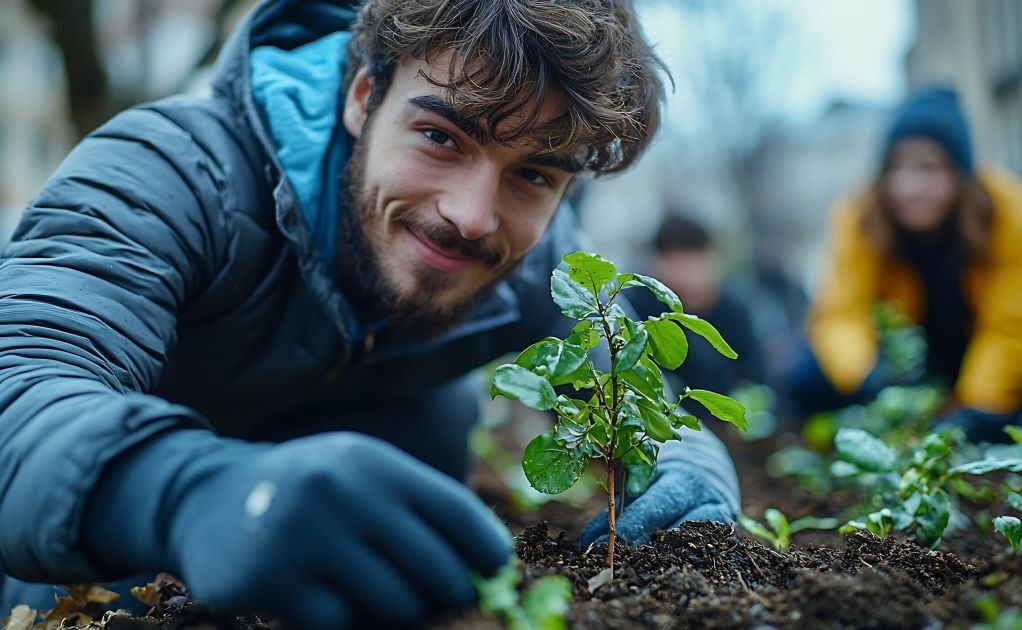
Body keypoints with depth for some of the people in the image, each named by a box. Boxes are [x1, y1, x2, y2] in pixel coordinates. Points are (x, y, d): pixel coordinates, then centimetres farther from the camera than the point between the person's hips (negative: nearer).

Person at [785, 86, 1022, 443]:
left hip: (977, 344, 0)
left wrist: (978, 408, -32)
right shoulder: (859, 219, -23)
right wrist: (865, 372, -49)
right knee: (808, 380, -23)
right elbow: (840, 311, -28)